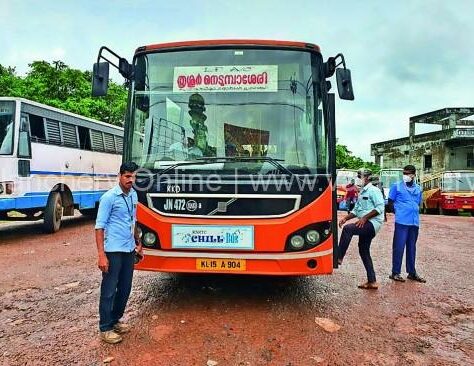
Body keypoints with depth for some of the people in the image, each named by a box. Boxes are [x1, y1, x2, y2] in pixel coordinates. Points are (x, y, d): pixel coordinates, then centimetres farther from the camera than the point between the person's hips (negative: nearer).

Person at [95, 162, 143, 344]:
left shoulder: (134, 195, 9)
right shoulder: (109, 197, -12)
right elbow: (99, 226, -13)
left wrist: (138, 243, 22)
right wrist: (101, 255, -18)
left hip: (129, 250, 7)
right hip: (113, 251, -7)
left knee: (125, 289, 15)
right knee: (109, 290, 3)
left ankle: (115, 320, 31)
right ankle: (105, 328, 16)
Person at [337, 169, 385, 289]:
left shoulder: (373, 191, -8)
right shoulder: (361, 193, 20)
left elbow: (380, 208, -18)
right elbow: (356, 210, 22)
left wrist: (364, 218, -22)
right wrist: (346, 218, 7)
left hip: (373, 223, -10)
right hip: (365, 225, 10)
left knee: (347, 229, -28)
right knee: (364, 251, 9)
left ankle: (339, 258, -25)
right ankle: (372, 282, 15)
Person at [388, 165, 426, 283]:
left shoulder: (418, 188, 14)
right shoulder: (397, 186, 0)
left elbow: (418, 204, 23)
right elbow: (390, 202, 3)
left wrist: (414, 213, 8)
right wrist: (398, 211, -4)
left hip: (415, 222, 5)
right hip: (402, 221, -5)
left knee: (412, 248, 13)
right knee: (399, 247, -4)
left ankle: (412, 272, 23)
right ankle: (395, 273, 4)